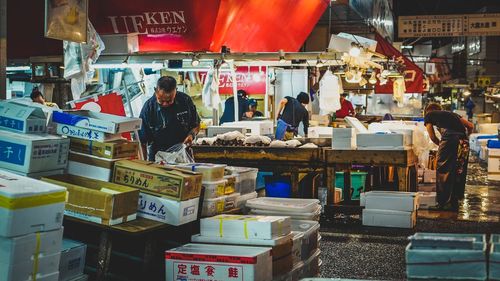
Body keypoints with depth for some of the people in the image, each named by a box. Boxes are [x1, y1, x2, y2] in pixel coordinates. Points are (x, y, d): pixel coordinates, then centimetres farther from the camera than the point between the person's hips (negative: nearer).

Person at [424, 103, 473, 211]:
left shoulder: (429, 115, 21)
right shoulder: (452, 114, 34)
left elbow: (432, 137, 15)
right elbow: (470, 126, 26)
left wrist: (440, 144, 31)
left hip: (449, 138, -5)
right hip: (464, 142, 5)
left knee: (443, 171, 5)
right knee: (459, 172, 13)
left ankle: (443, 203, 7)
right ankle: (454, 203, 20)